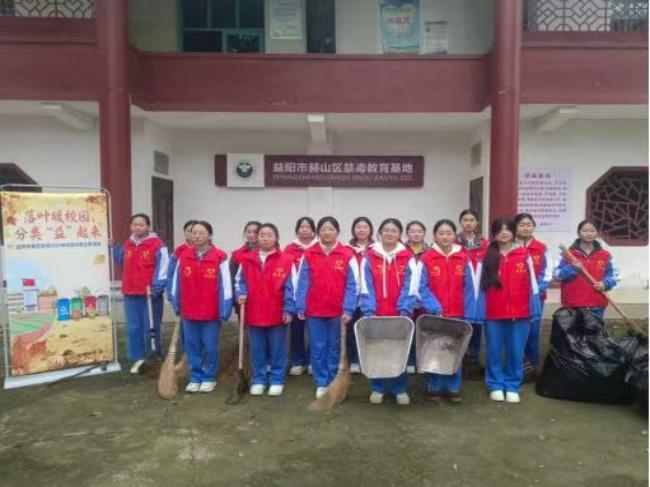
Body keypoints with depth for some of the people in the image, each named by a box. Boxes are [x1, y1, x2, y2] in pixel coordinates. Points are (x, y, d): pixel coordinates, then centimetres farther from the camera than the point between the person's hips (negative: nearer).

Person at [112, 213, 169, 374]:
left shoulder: (157, 244, -10)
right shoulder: (127, 245, 10)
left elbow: (162, 268, -13)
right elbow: (122, 262, 28)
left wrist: (155, 289, -17)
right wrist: (114, 247, 17)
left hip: (150, 294, -5)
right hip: (130, 294, 6)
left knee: (150, 328, 4)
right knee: (133, 328, 10)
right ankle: (138, 358, 22)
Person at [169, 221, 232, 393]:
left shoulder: (220, 258, -10)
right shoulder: (183, 257, 2)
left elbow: (225, 285, -9)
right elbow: (176, 283, 9)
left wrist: (224, 310, -10)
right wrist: (177, 306, 10)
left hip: (211, 312, -3)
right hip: (188, 312, 4)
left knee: (210, 347, 8)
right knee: (192, 347, 12)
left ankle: (209, 378, 25)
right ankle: (195, 377, 27)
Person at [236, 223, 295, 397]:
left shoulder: (286, 260, -6)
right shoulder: (247, 259, 3)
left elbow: (290, 287, -6)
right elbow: (240, 281, 12)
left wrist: (288, 310, -9)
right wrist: (241, 294, -8)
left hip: (277, 313, -2)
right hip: (253, 313, 3)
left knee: (277, 350, 10)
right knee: (257, 350, 13)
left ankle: (277, 380, 23)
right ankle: (258, 380, 27)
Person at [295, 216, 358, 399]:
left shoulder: (348, 255, -3)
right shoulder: (308, 255, 2)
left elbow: (352, 285, -5)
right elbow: (303, 283, 2)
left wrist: (348, 309, -12)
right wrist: (300, 307, -4)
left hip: (338, 311, -1)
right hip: (314, 311, 1)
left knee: (334, 349, 12)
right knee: (318, 349, 8)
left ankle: (333, 383, 24)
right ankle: (321, 384, 21)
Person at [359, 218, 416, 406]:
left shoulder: (408, 258, 2)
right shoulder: (369, 257, 1)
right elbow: (366, 287, -3)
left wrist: (404, 311, -11)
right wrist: (368, 311, -11)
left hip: (399, 314, 0)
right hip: (376, 314, 0)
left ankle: (400, 389, 22)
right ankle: (377, 389, 21)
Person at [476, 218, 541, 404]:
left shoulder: (524, 255, 2)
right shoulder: (486, 256, -1)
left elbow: (531, 284, 5)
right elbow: (479, 286, 1)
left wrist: (534, 310, 3)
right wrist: (478, 312, -4)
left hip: (520, 313, 1)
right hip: (493, 314, -1)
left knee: (516, 352, 9)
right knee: (494, 351, 9)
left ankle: (512, 386, 25)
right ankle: (496, 386, 24)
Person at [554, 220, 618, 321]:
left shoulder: (605, 255, 8)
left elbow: (613, 275, 12)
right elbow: (557, 274, -3)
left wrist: (605, 284, -8)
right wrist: (572, 268, -18)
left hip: (597, 306, 2)